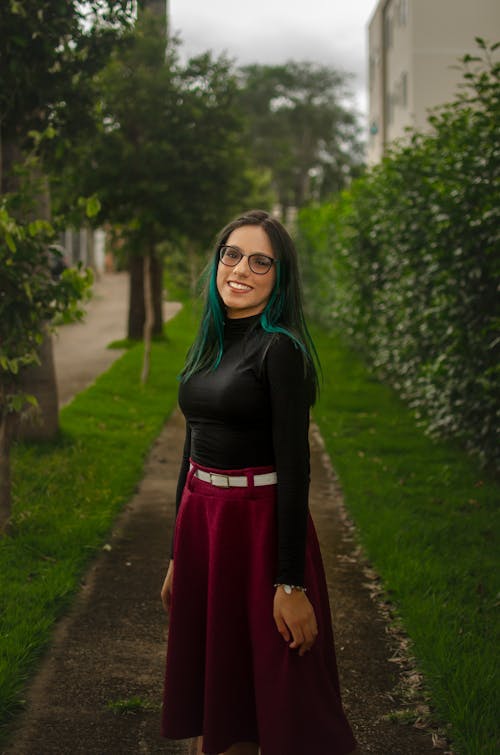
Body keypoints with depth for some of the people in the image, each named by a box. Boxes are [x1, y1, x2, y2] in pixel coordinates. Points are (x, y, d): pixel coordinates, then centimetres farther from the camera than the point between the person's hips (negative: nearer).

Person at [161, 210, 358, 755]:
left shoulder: (279, 349, -13)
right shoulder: (211, 343, 10)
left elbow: (293, 466, -17)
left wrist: (291, 585, -19)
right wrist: (178, 557, 18)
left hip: (261, 523, -7)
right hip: (200, 523, 7)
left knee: (274, 690, 5)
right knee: (213, 686, 16)